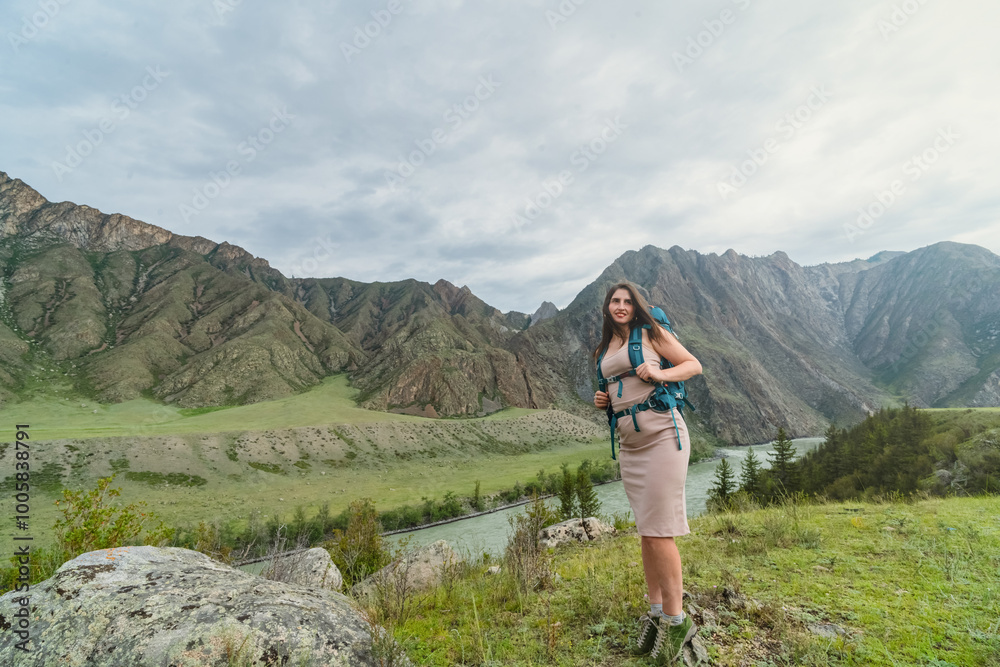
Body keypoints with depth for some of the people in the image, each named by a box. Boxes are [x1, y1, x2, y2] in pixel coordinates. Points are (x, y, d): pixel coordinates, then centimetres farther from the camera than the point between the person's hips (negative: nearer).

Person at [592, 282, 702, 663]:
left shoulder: (650, 333, 1)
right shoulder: (604, 350, 18)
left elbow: (694, 365, 1)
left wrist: (660, 373, -16)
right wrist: (604, 401, 7)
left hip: (661, 434, -6)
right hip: (628, 441, 6)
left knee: (658, 530, -7)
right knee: (645, 531, 11)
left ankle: (675, 620, 6)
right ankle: (656, 611, 22)